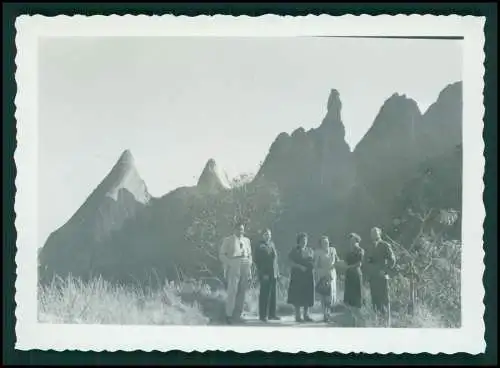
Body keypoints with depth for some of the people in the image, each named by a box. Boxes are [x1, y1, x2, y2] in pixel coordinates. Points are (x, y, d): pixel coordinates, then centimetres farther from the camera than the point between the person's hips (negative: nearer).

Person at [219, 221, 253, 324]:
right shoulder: (228, 240, 6)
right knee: (232, 291, -11)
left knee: (242, 292, 3)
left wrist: (249, 264, 10)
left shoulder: (247, 240, 19)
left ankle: (237, 315, 10)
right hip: (233, 268, -4)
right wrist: (229, 263, -9)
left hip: (245, 268, 4)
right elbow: (221, 255, 3)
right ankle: (229, 315, -6)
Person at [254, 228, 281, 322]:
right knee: (264, 294, -2)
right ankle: (263, 315, 4)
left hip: (273, 274, 6)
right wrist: (262, 273, -12)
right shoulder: (260, 246, -4)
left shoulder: (272, 244, 14)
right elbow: (256, 261, -7)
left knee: (273, 294, 7)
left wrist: (277, 272, 12)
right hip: (265, 274, -6)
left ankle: (271, 314, 13)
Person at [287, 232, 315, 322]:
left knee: (308, 295, 4)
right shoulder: (295, 250, -1)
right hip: (297, 275, -4)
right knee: (298, 295, -4)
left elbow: (313, 262, 15)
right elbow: (291, 262, -8)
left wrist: (312, 265, -6)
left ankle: (306, 314, 12)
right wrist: (300, 266, -20)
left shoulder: (310, 250, 12)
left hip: (308, 275, 4)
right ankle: (297, 315, 1)